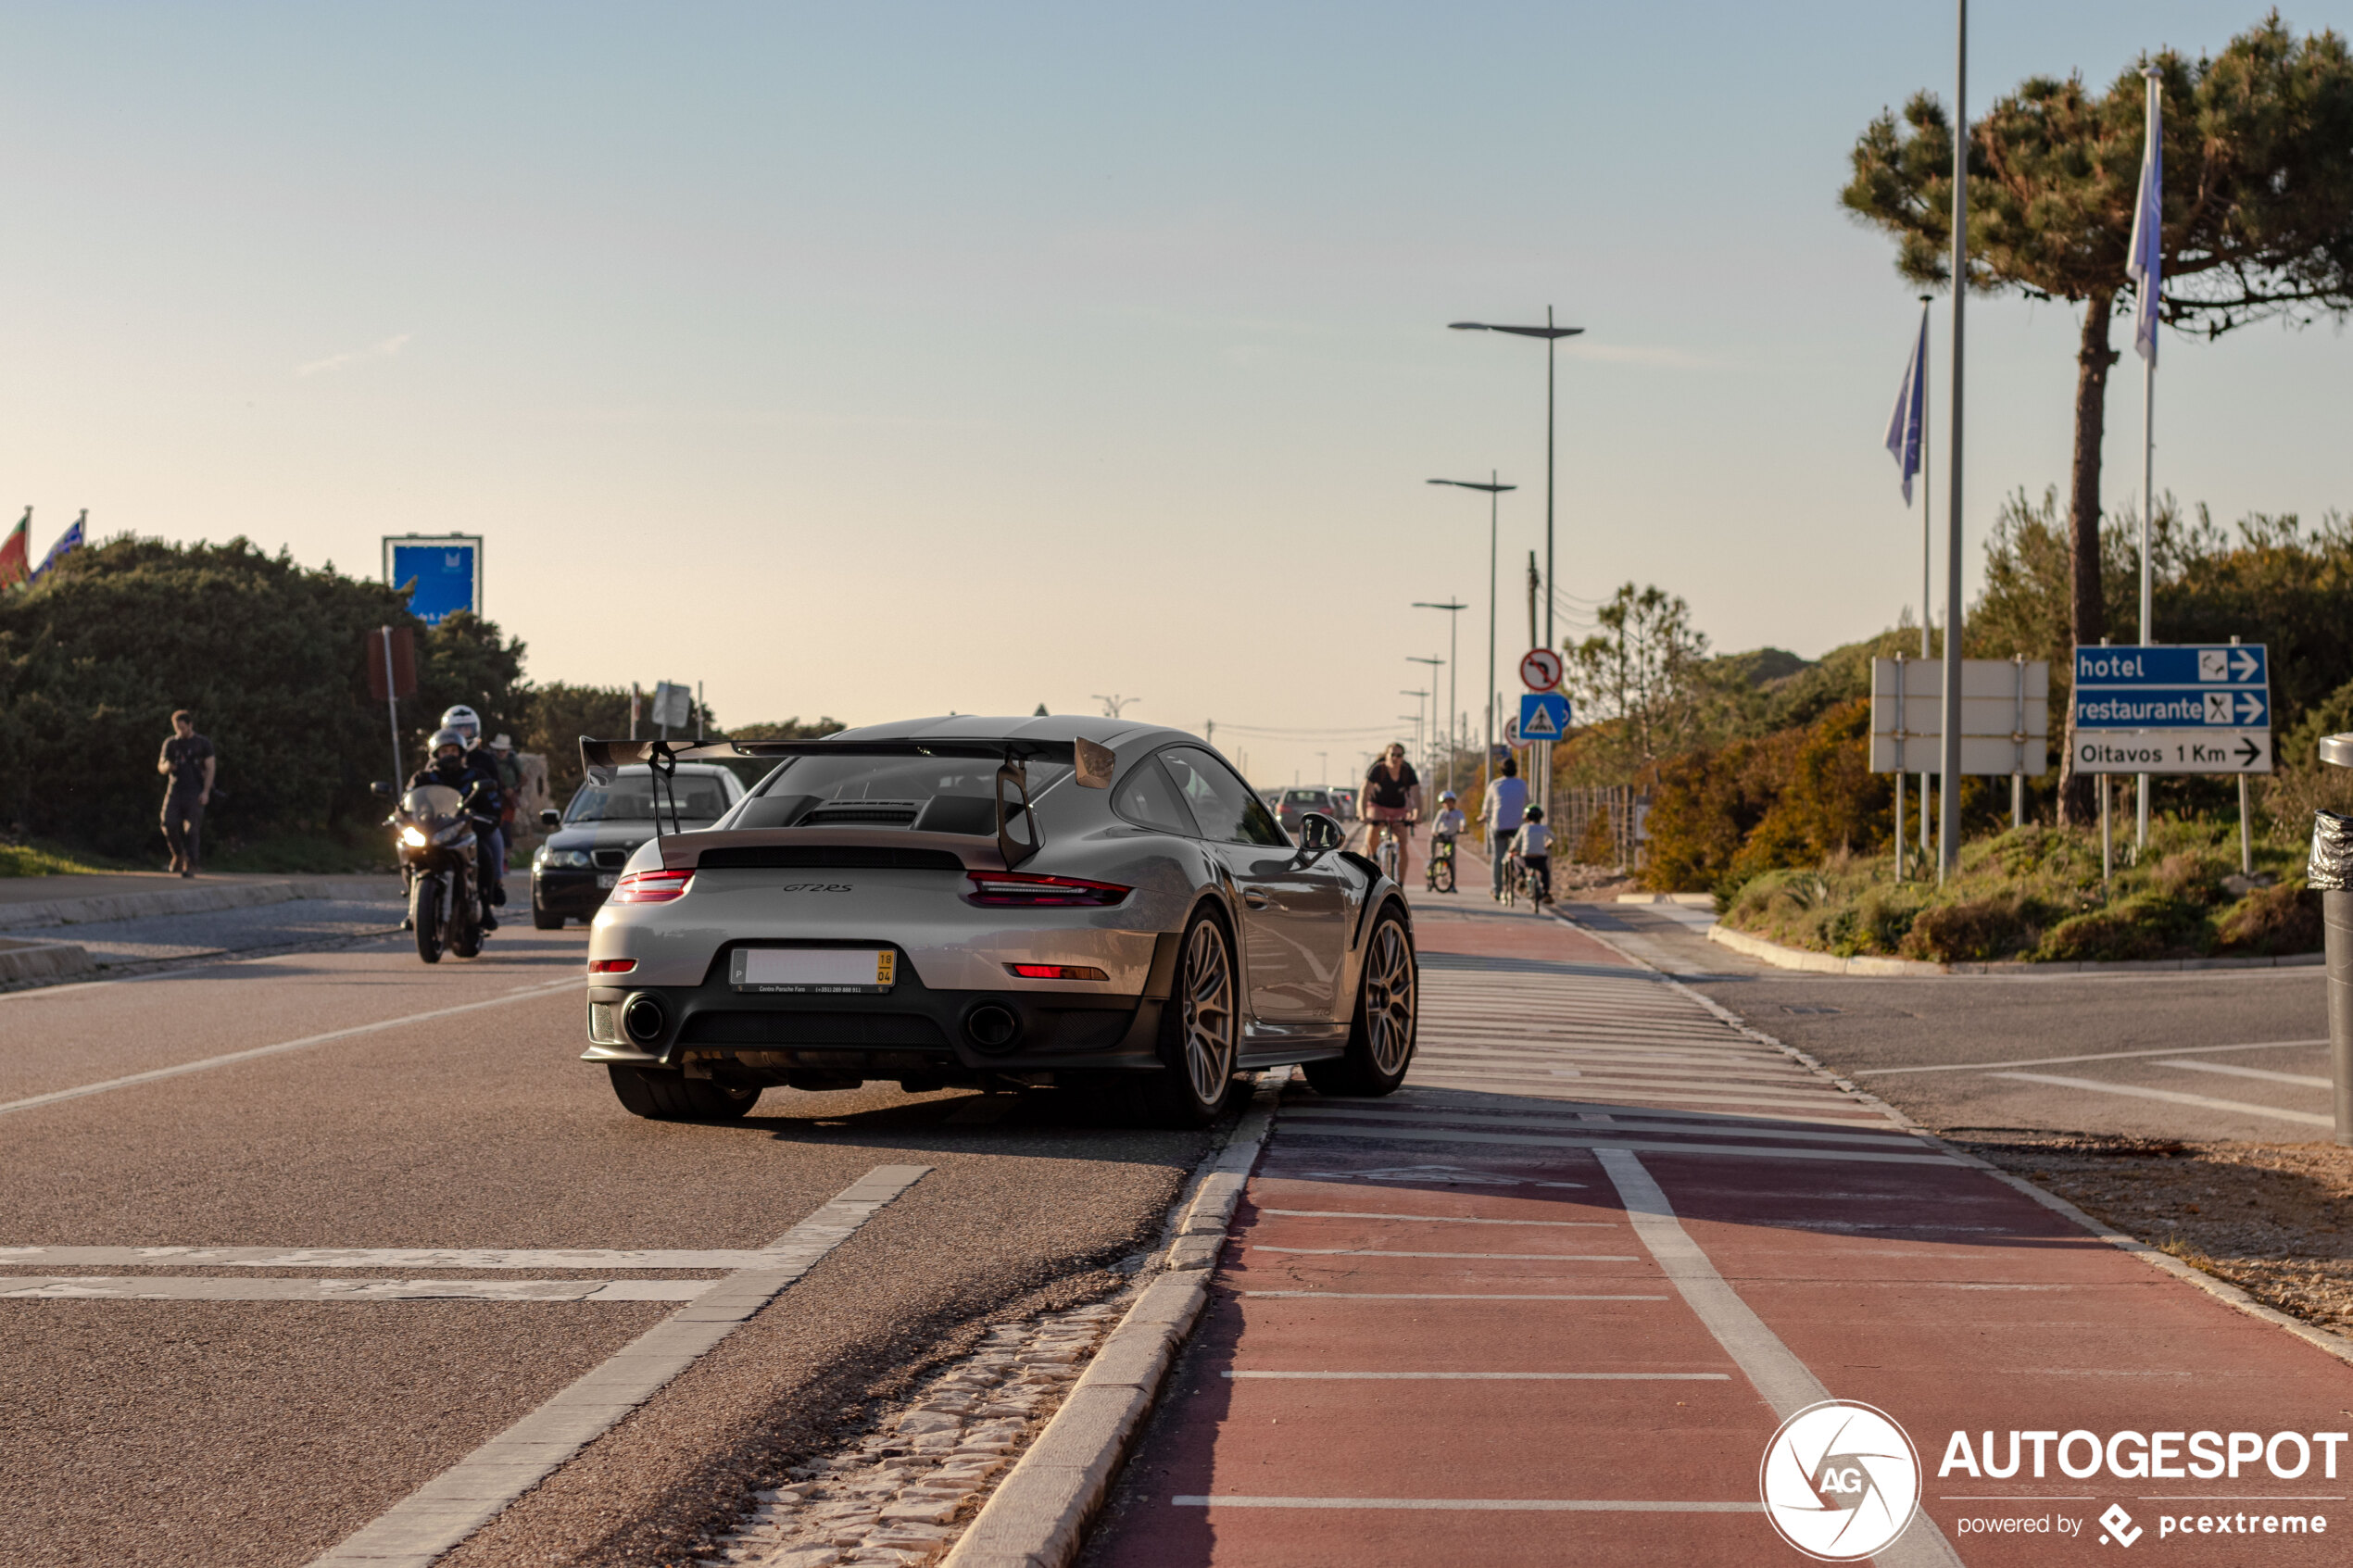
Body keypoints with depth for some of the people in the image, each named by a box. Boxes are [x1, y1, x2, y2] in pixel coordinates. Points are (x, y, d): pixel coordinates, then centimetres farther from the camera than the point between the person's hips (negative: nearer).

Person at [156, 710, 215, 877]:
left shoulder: (203, 744, 5)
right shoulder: (170, 743, 13)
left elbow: (210, 768, 1)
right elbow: (161, 767, 15)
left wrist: (206, 792, -11)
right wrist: (166, 767, -11)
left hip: (195, 792, -3)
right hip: (175, 790, 3)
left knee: (191, 829, -8)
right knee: (169, 824, -13)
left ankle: (189, 865, -6)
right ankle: (178, 854, 9)